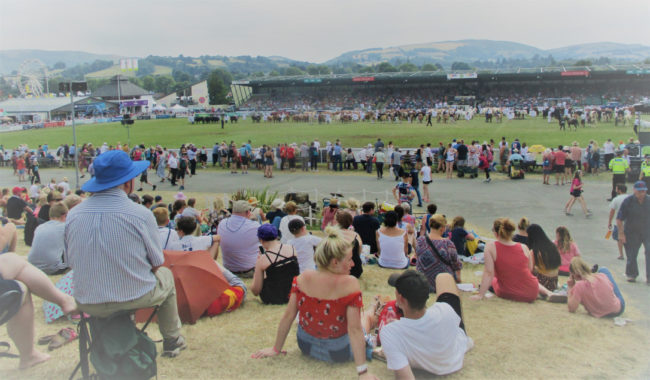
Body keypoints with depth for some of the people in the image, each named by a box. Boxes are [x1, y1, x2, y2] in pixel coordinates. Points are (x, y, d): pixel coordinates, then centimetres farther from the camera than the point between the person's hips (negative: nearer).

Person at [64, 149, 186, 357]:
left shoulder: (73, 215, -6)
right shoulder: (140, 215, -17)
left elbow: (71, 262, 6)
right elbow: (157, 263, -6)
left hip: (87, 304, 4)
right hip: (135, 299, -3)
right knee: (165, 275, 28)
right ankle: (172, 341, 38)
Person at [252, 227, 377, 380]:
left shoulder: (302, 278, -17)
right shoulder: (349, 284, -28)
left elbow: (288, 316, -10)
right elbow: (355, 329, -28)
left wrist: (276, 349, 3)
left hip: (305, 345, 4)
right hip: (338, 352, -3)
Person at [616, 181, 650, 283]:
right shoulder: (628, 202, -10)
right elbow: (619, 219, -7)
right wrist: (621, 234, -10)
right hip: (632, 233, -1)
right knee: (631, 255, 6)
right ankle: (631, 274, 28)